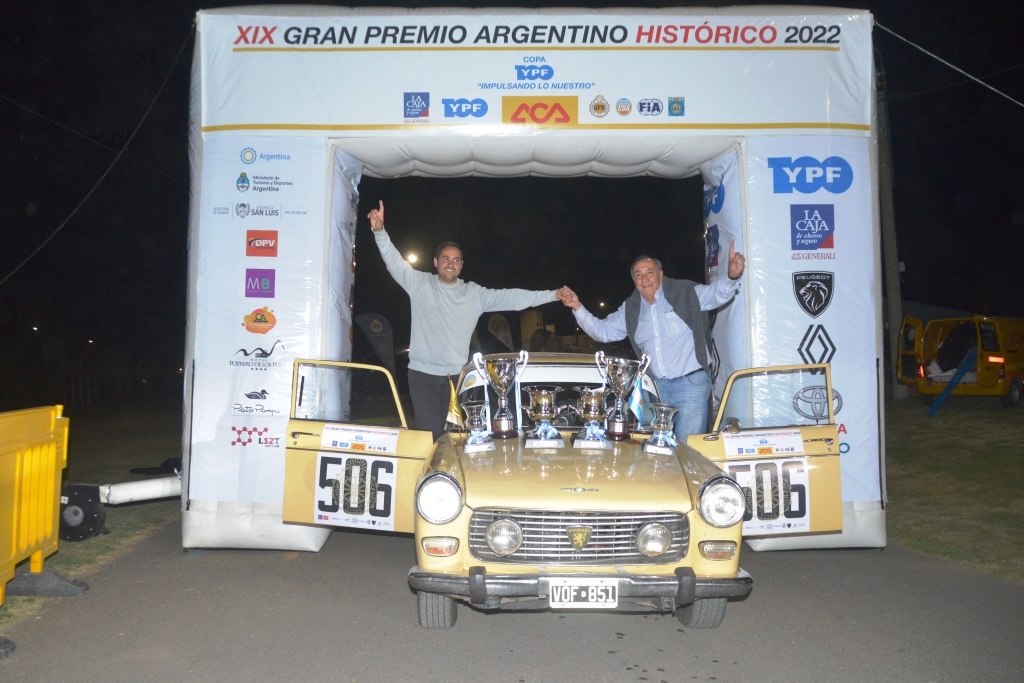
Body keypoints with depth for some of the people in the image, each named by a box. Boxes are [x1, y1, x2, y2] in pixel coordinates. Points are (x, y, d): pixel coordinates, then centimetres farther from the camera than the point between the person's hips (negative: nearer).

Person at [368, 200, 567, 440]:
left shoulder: (475, 294, 8)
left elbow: (512, 298, 5)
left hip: (456, 376, 2)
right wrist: (379, 231, -24)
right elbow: (395, 262, -7)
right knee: (432, 435, -6)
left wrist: (553, 295, -1)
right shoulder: (420, 284, 3)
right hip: (423, 375, -2)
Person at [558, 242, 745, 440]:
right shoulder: (630, 309, 11)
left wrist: (732, 276, -37)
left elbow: (717, 293, -15)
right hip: (656, 386, 5)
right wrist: (577, 307, 2)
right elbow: (602, 331, 15)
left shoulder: (685, 293, -4)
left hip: (691, 382, -5)